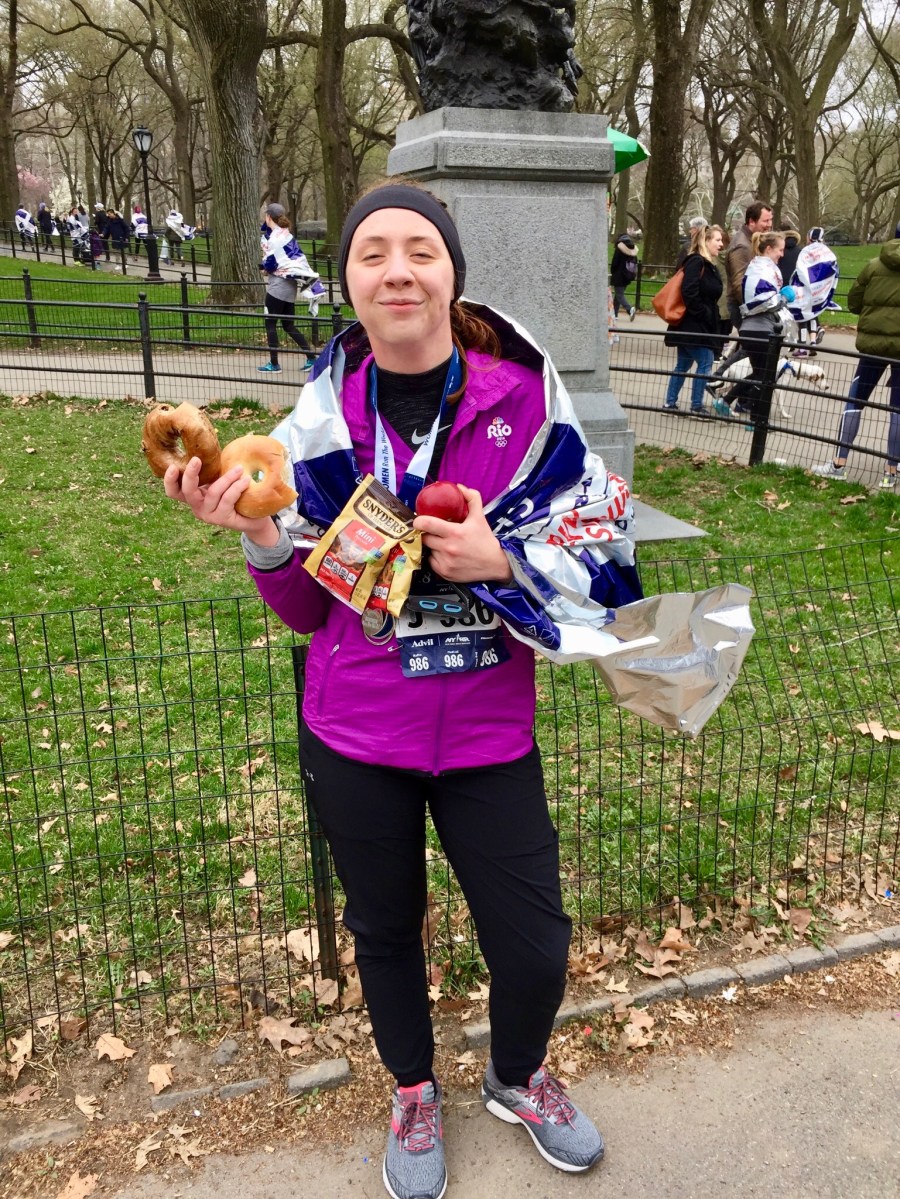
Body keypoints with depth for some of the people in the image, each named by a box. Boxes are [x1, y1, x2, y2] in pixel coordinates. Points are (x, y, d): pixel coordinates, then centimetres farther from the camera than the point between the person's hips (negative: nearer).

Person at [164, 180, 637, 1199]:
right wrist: (259, 533, -18)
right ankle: (413, 1091, 53)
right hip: (356, 734, 1)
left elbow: (603, 553, -6)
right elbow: (308, 608, 0)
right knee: (385, 931, 21)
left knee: (534, 949, 10)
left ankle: (517, 1078, 47)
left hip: (487, 733, -1)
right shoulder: (322, 417, -6)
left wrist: (498, 564, -23)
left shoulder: (523, 397, -11)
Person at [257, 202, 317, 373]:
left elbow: (271, 263, -18)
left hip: (278, 285, -9)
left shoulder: (275, 237, -16)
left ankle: (274, 364, 3)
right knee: (288, 325, 13)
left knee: (270, 324, 0)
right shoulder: (285, 234, 11)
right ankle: (311, 358, 9)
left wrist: (264, 267, 2)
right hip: (290, 285, 9)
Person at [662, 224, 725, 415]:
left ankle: (670, 403, 19)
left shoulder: (709, 265, 16)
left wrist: (712, 316, 8)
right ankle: (696, 406, -2)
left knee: (683, 364, 13)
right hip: (694, 326, -10)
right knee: (705, 362, -7)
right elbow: (689, 292, -23)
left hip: (697, 326, 10)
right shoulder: (696, 262, -14)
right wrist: (704, 313, -18)